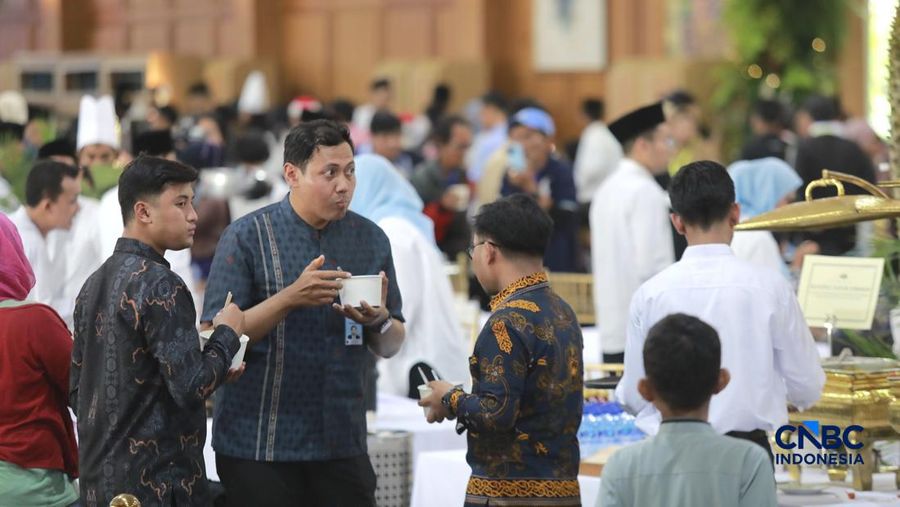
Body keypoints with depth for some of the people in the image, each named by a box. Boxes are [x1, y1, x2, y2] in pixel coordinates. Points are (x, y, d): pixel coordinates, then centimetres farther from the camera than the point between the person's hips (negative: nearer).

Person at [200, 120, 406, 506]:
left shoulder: (371, 240, 6)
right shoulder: (247, 237, -5)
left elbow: (390, 347, 12)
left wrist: (379, 321, -12)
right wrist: (290, 298, -23)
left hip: (342, 442, 3)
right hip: (257, 443, -3)